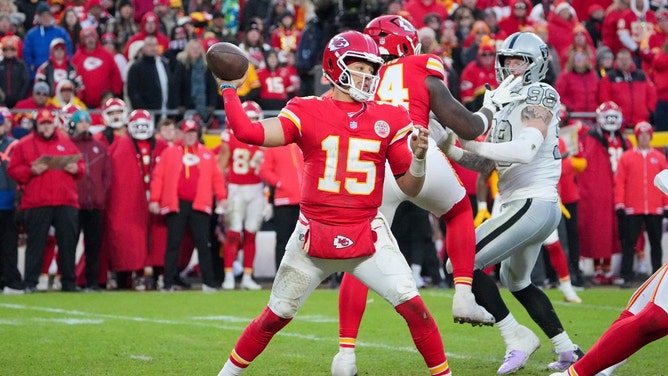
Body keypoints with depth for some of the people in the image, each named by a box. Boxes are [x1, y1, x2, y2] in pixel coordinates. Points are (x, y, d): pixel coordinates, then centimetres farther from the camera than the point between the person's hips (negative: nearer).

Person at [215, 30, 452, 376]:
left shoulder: (388, 120, 2)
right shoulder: (308, 113, -2)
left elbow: (410, 188, 4)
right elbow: (248, 133, -12)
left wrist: (418, 156, -14)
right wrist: (228, 89, -8)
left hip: (368, 235, 1)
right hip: (315, 234, -1)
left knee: (413, 306, -12)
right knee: (275, 316, 8)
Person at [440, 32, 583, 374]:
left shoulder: (539, 98, -11)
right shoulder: (505, 105, 17)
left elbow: (524, 150, -27)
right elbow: (486, 164, 15)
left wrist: (468, 143, -23)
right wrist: (452, 151, -1)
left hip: (532, 203, -10)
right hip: (534, 207, 10)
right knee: (517, 282, 27)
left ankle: (516, 338, -8)